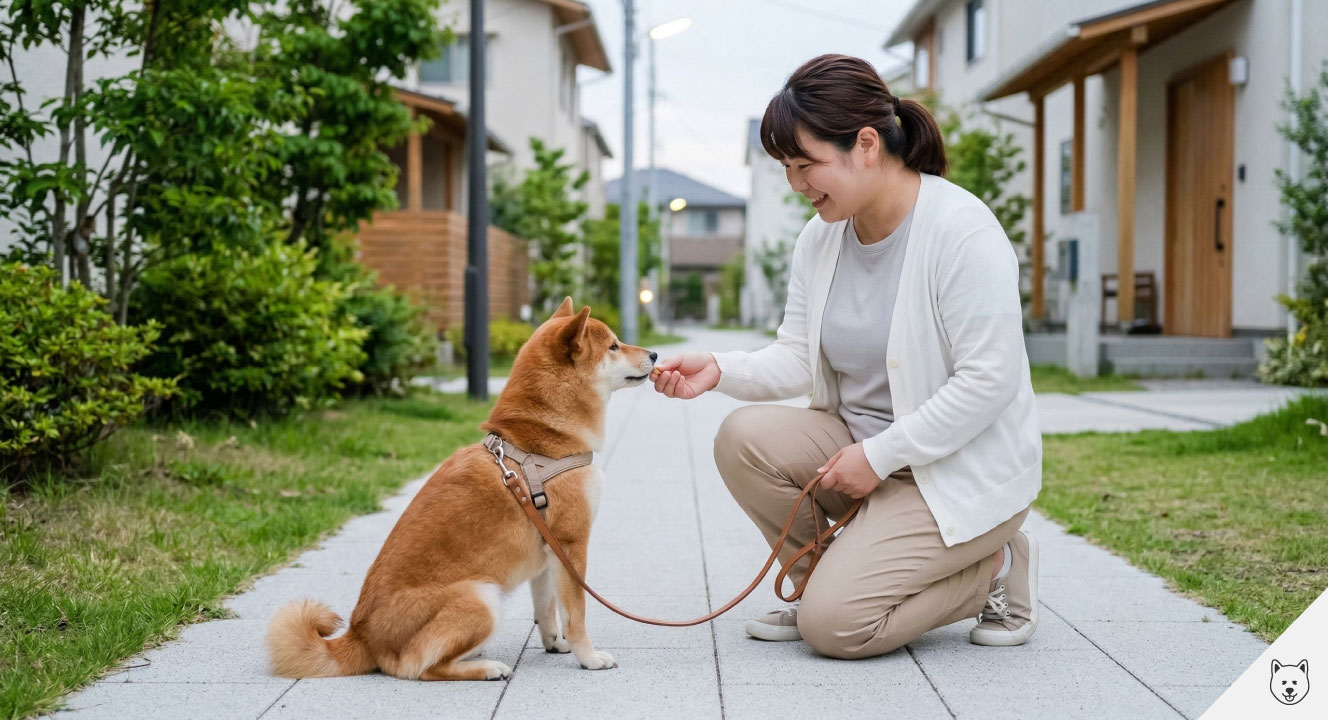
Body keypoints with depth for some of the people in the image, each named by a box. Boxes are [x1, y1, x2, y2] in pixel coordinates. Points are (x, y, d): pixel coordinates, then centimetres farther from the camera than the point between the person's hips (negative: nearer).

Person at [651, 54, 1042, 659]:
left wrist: (881, 455, -22)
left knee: (835, 624, -18)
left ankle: (993, 568, 5)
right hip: (860, 438, 7)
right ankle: (828, 580, 3)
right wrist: (721, 370, -17)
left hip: (959, 468, -7)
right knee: (744, 439, -18)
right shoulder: (820, 238, 2)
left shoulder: (963, 233, -22)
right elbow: (798, 358, 2)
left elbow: (989, 381, -24)